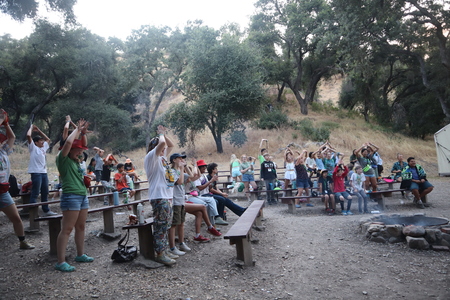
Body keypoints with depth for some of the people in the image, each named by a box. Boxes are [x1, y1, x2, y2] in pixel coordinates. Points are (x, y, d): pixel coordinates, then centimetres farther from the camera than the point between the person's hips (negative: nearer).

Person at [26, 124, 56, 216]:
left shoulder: (43, 147, 19)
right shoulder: (33, 147, -1)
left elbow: (48, 139, 33)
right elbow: (28, 136, -14)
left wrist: (38, 130, 27)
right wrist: (31, 127, 2)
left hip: (44, 172, 8)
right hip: (36, 173, -8)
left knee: (45, 192, 13)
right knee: (35, 193, -7)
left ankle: (46, 210, 22)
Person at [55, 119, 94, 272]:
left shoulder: (75, 161, 16)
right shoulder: (63, 159, -5)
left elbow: (82, 145, 30)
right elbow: (68, 142, -19)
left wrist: (83, 132, 19)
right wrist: (77, 129, -6)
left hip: (83, 196, 9)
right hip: (71, 197, -9)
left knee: (80, 227, 14)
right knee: (66, 229, -6)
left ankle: (80, 255, 25)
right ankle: (61, 262, -1)